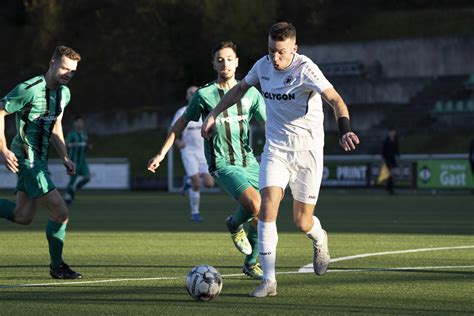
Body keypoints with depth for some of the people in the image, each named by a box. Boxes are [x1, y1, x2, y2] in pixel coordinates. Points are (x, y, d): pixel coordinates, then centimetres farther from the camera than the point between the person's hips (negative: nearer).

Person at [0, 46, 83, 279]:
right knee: (60, 212, -11)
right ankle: (57, 266, 3)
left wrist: (65, 157, 15)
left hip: (39, 159, 9)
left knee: (23, 217, 9)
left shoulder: (64, 93, 11)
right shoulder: (30, 89, -17)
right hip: (26, 159, -9)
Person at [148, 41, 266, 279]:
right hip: (222, 164, -5)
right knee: (254, 204, -26)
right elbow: (181, 123, 8)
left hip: (248, 161, 5)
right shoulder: (204, 95, -3)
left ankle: (251, 264, 24)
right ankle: (234, 225, 8)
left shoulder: (250, 93, 6)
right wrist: (161, 154, 6)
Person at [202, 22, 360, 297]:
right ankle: (269, 280, -12)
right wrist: (213, 115, 16)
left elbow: (336, 101, -29)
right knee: (268, 209, -16)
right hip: (275, 149, 4)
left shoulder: (305, 69, -18)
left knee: (302, 222, 1)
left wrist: (344, 130, -47)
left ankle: (319, 239, 40)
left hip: (308, 151, -4)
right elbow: (240, 89, 19)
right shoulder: (263, 66, -1)